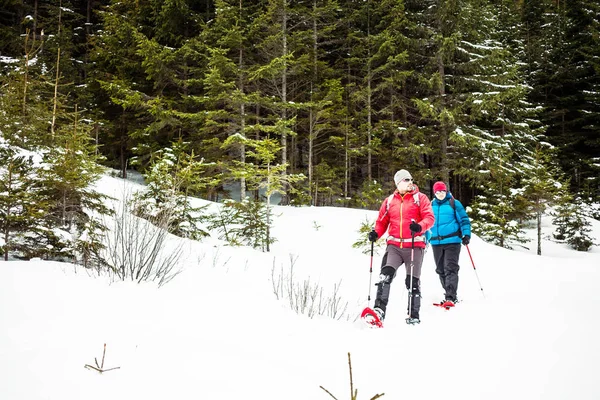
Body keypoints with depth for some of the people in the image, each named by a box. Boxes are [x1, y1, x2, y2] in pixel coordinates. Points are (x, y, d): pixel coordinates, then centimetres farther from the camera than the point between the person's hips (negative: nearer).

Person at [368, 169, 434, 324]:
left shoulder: (420, 198, 5)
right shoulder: (389, 201, 13)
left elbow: (429, 217, -5)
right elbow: (382, 221, 18)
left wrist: (420, 226, -26)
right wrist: (376, 233, -3)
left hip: (414, 245, -1)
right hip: (394, 245, 1)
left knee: (413, 281, 5)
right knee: (386, 275, -18)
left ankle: (414, 315, 17)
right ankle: (379, 309, -22)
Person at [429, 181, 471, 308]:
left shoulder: (454, 203, 1)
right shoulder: (431, 205, 13)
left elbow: (464, 220, 0)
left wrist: (466, 234, -11)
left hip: (452, 241, -5)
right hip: (436, 242, 5)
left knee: (450, 269, -13)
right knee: (441, 270, 10)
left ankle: (450, 298, -17)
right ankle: (450, 295, 22)